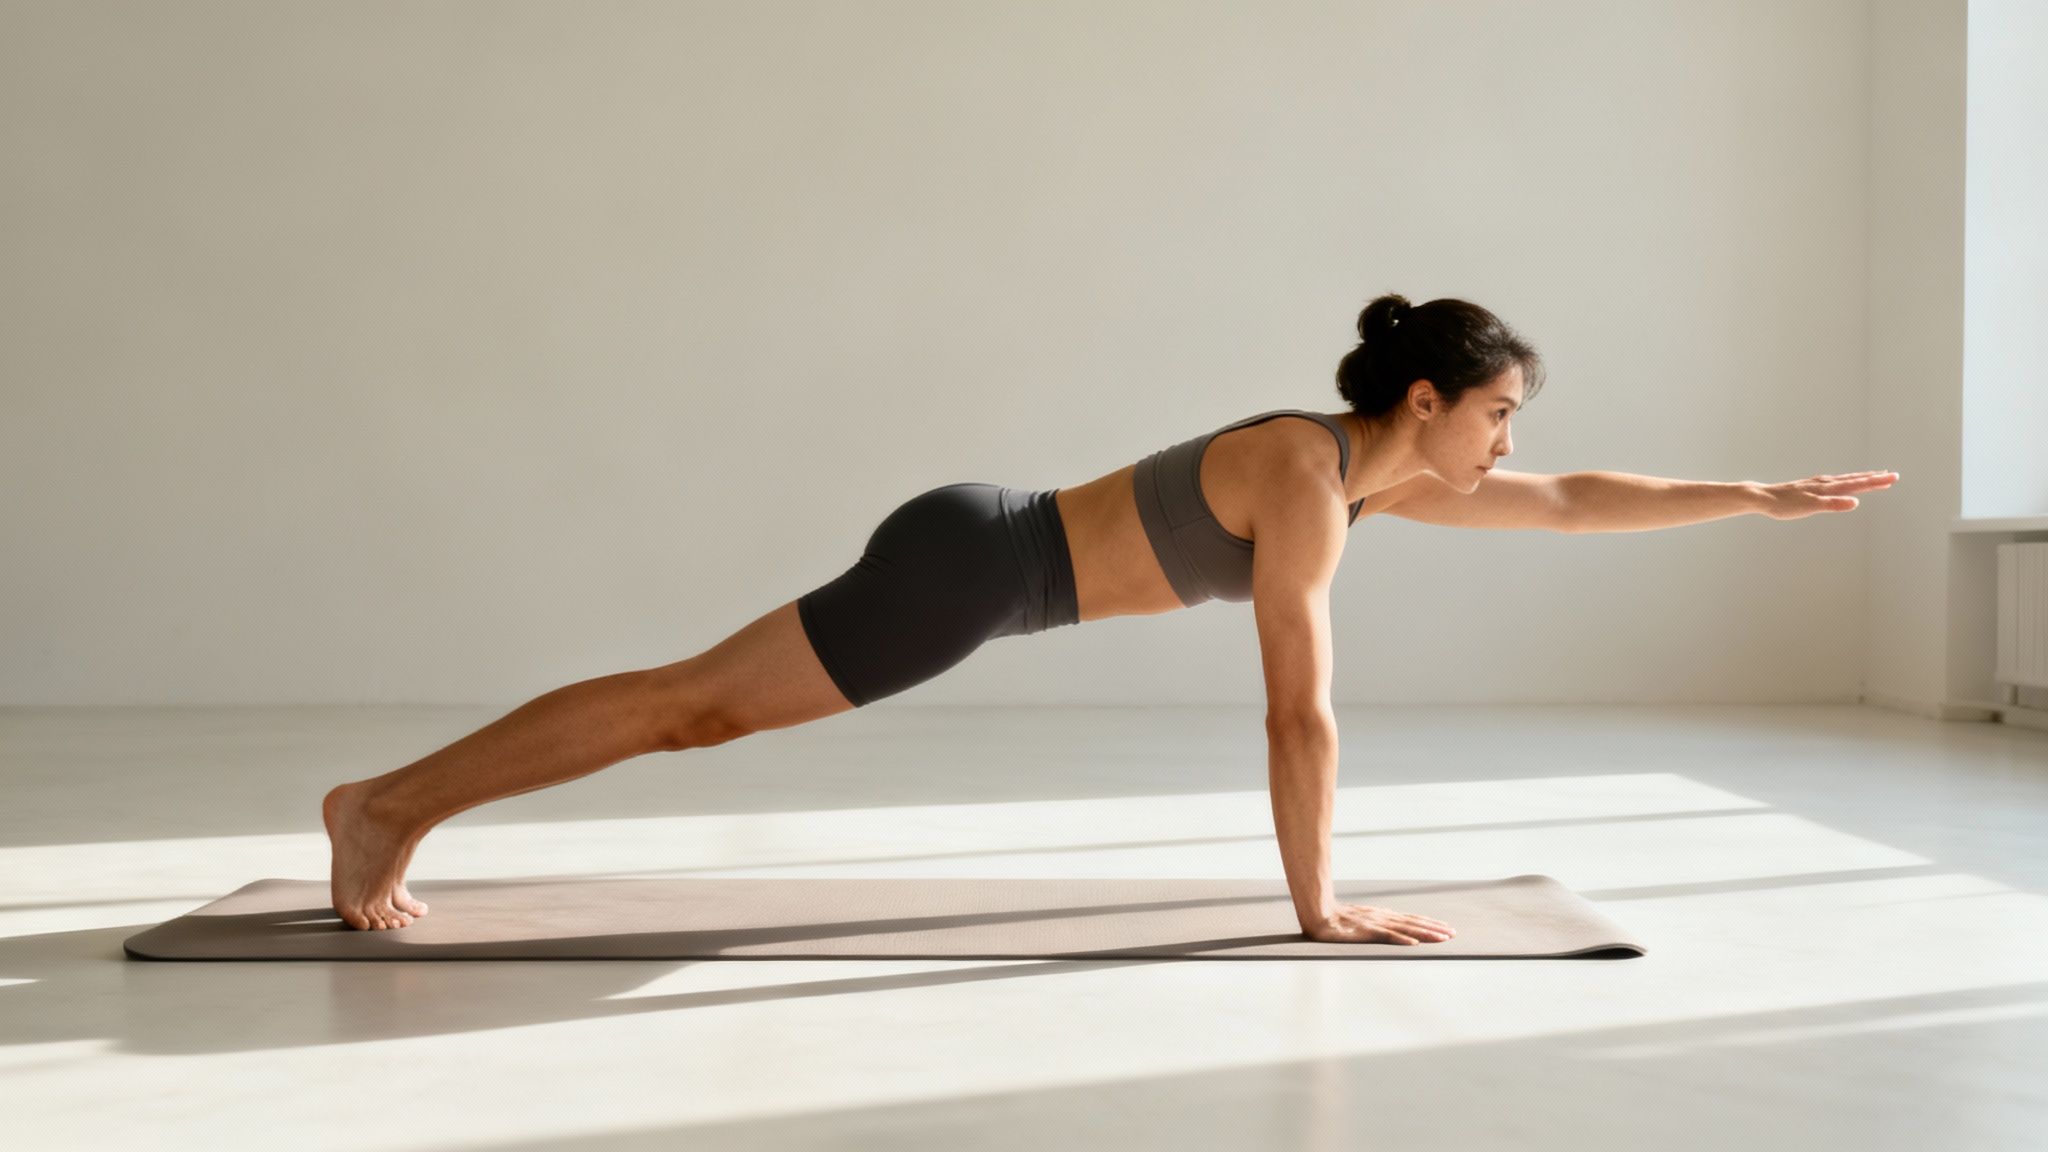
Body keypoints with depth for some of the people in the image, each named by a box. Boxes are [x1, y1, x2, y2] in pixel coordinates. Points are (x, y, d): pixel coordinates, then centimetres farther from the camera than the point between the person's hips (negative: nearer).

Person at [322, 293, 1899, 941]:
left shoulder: (1378, 465, 8)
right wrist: (1318, 903, -12)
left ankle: (401, 815, 19)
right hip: (968, 568, -9)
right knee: (697, 703, -5)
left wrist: (1763, 495, 19)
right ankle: (385, 801, 3)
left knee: (707, 710, 12)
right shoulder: (1309, 483, -19)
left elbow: (1572, 503, 17)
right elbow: (1301, 709, -19)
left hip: (982, 551, 9)